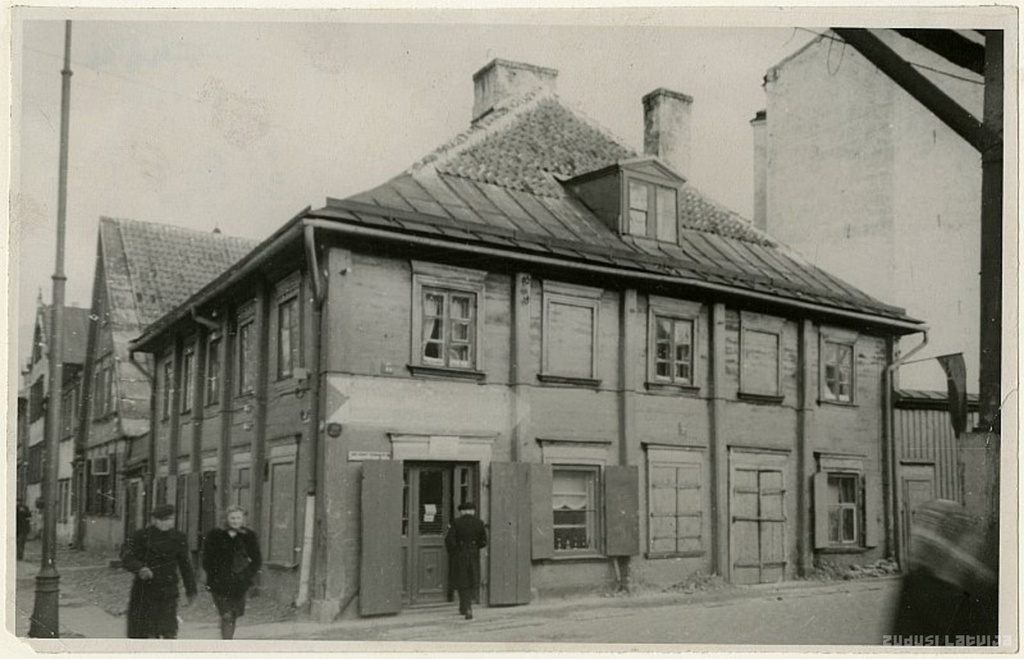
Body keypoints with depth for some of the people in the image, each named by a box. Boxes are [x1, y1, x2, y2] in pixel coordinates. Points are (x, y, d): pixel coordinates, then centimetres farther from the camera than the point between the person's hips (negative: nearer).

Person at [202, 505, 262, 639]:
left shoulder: (249, 537, 3)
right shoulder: (215, 536, -1)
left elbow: (257, 560, 6)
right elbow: (207, 561, 3)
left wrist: (245, 576, -6)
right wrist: (216, 576, -7)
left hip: (239, 585, 2)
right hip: (219, 585, -2)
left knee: (233, 617, 9)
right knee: (226, 616, -12)